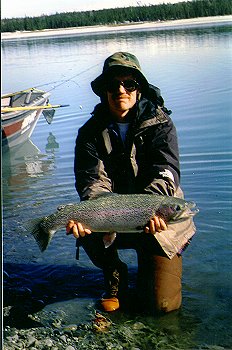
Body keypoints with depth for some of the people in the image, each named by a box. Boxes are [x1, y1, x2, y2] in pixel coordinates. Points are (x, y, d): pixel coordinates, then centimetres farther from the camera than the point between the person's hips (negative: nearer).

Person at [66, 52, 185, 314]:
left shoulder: (160, 123, -6)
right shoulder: (91, 132, -1)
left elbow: (166, 171, -20)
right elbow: (93, 180, -14)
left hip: (158, 217, -1)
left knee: (163, 303, -10)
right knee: (87, 230, -33)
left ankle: (147, 267, 28)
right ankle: (114, 276, 2)